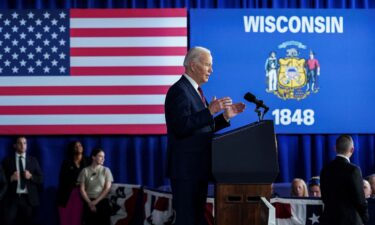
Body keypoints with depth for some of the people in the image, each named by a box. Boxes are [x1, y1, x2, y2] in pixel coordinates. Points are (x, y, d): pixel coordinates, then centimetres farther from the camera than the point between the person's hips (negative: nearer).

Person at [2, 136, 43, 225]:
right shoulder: (7, 160, 6)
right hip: (12, 198, -1)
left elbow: (40, 179, 9)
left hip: (29, 199, 1)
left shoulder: (33, 160, 10)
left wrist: (31, 177, -10)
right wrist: (11, 178, -14)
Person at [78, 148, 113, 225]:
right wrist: (90, 203, -8)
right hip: (89, 203, 0)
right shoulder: (85, 171, 4)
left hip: (102, 202, 0)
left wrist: (96, 201, -10)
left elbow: (107, 188, -2)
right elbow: (82, 189, 1)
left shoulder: (106, 170, 5)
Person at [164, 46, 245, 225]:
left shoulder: (195, 90, 17)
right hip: (186, 168, -10)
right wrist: (210, 111, -26)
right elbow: (182, 127, -25)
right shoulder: (179, 91, -14)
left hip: (198, 168, 10)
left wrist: (225, 116, 10)